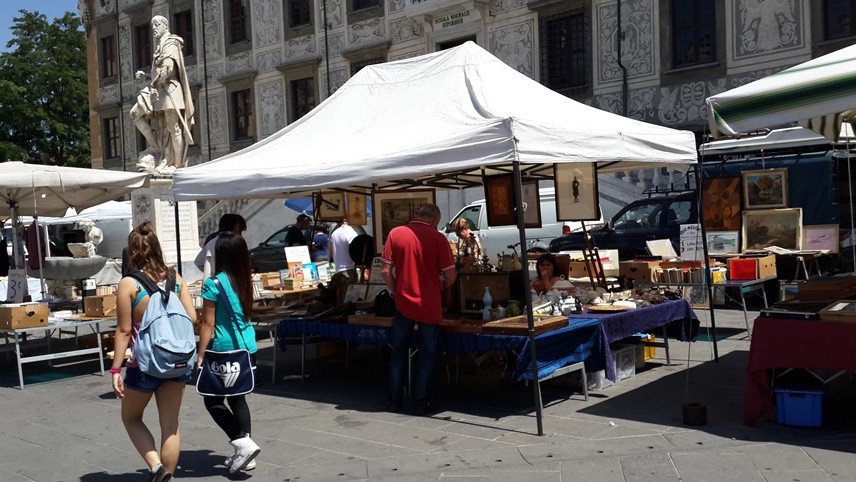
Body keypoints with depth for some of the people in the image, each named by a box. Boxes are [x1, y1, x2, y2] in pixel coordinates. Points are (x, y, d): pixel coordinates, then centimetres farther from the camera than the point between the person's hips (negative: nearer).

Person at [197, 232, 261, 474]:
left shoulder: (213, 284, -13)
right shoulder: (246, 281, 5)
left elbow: (208, 324, -12)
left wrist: (200, 355, -7)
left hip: (225, 349, -7)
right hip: (248, 347, 7)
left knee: (213, 401, 7)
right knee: (238, 399, 15)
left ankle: (243, 442, -6)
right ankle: (244, 454, 17)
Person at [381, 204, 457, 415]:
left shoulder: (395, 234, -1)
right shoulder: (437, 238, -8)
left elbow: (386, 271, -2)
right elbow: (450, 275, -7)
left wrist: (397, 292, 11)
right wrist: (443, 284, 14)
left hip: (403, 303, 2)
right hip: (429, 305, -2)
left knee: (399, 352, 15)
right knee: (427, 355, 10)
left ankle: (394, 400, 20)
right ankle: (420, 403, 13)